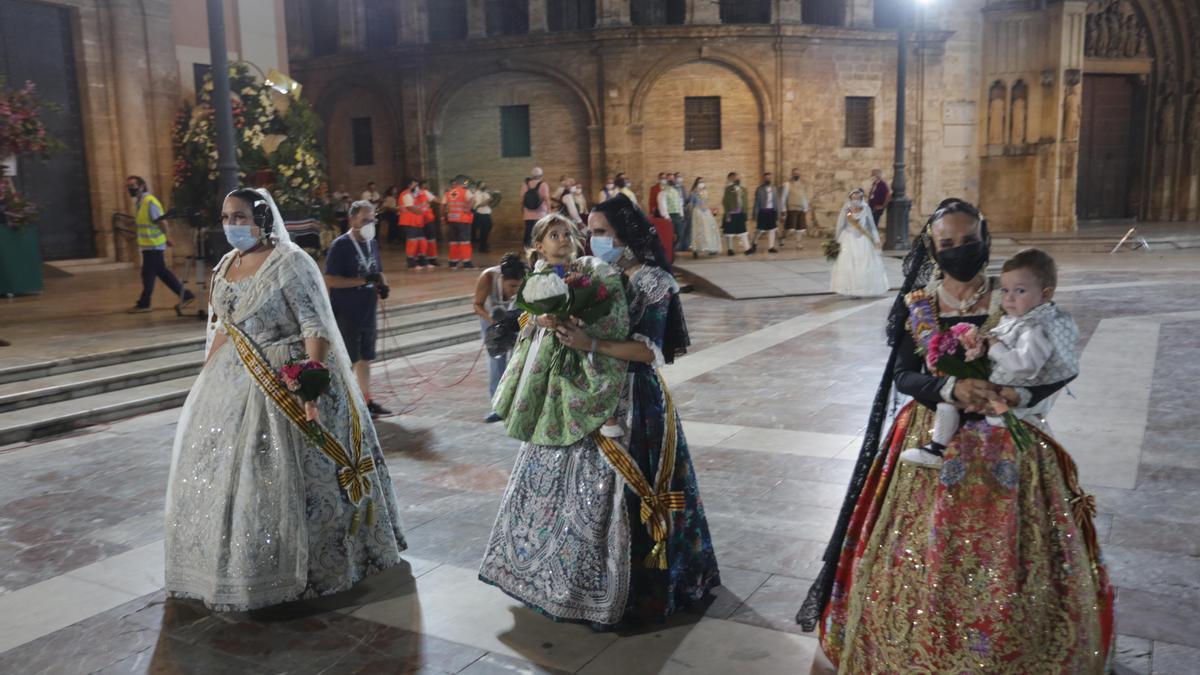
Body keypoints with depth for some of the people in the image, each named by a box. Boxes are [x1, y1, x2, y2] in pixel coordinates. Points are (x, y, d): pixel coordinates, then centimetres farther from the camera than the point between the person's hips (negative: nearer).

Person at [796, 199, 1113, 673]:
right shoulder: (917, 306, 0)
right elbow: (903, 376, -6)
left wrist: (1019, 394, -22)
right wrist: (952, 388, -24)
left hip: (1004, 443, -1)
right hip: (935, 440, 1)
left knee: (1007, 559, 4)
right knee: (925, 555, 5)